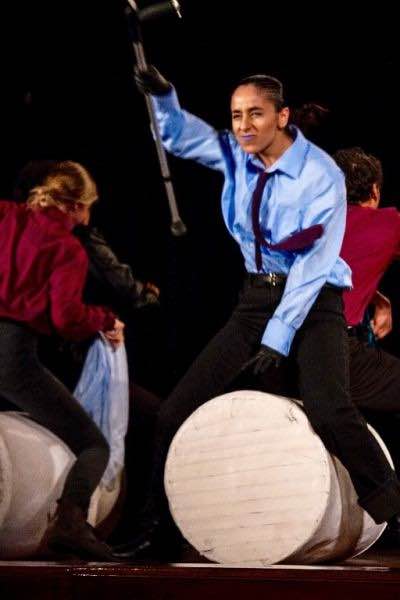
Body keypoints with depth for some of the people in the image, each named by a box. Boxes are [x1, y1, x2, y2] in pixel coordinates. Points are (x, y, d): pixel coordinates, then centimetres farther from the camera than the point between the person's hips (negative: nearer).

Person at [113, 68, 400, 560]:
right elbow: (180, 135, 10)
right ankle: (155, 529, 12)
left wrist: (278, 338, -22)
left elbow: (312, 265, -18)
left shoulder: (320, 176, -15)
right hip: (256, 298, 6)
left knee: (328, 409, -30)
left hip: (313, 302, -6)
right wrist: (162, 96, -13)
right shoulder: (237, 156, 2)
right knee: (176, 410, -1)